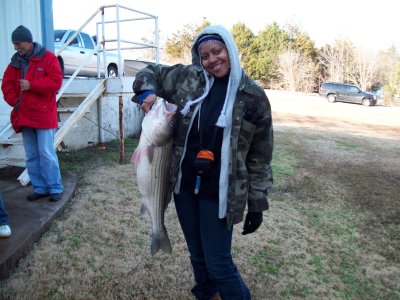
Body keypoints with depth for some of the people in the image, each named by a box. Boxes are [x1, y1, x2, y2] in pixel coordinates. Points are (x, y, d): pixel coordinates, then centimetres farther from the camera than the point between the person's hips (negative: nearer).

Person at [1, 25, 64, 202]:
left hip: (43, 114, -6)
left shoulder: (47, 57, -3)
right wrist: (14, 101, -2)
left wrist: (31, 85, -16)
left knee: (46, 154, -7)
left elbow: (56, 81, -13)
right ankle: (40, 188, 18)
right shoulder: (15, 62, 14)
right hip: (23, 115, 6)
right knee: (31, 156, 9)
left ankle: (55, 188, 4)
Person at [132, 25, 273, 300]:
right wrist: (147, 93, -6)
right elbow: (151, 72, 17)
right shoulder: (187, 78, -1)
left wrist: (257, 205, -3)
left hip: (219, 193, -4)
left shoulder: (253, 96, -8)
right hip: (184, 186, 4)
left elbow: (260, 158, -4)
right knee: (198, 256, 20)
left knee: (218, 263, 2)